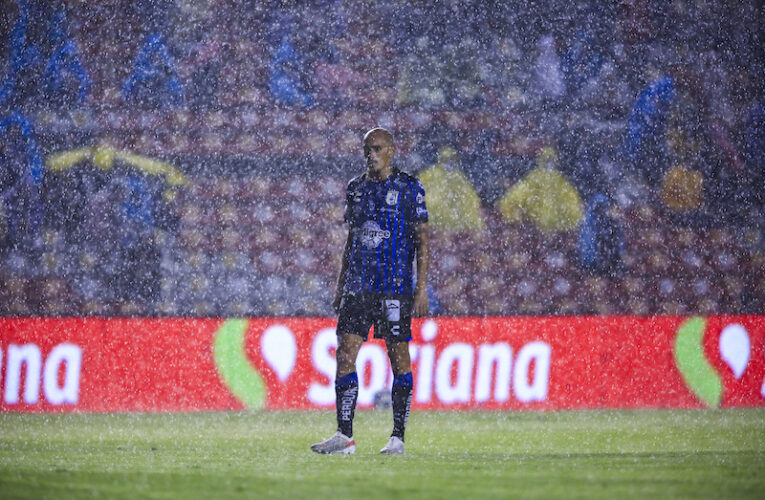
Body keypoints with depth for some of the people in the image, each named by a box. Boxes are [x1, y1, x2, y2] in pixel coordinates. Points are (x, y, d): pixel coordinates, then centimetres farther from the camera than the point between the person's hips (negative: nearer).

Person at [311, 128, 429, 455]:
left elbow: (422, 240, -2)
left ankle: (398, 438, 3)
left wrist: (422, 287, -8)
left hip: (395, 286, -5)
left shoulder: (408, 188, -1)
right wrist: (340, 286, 16)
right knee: (345, 354, -3)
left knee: (399, 358, -2)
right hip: (357, 286, 5)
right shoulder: (356, 188, 14)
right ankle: (344, 436, -2)